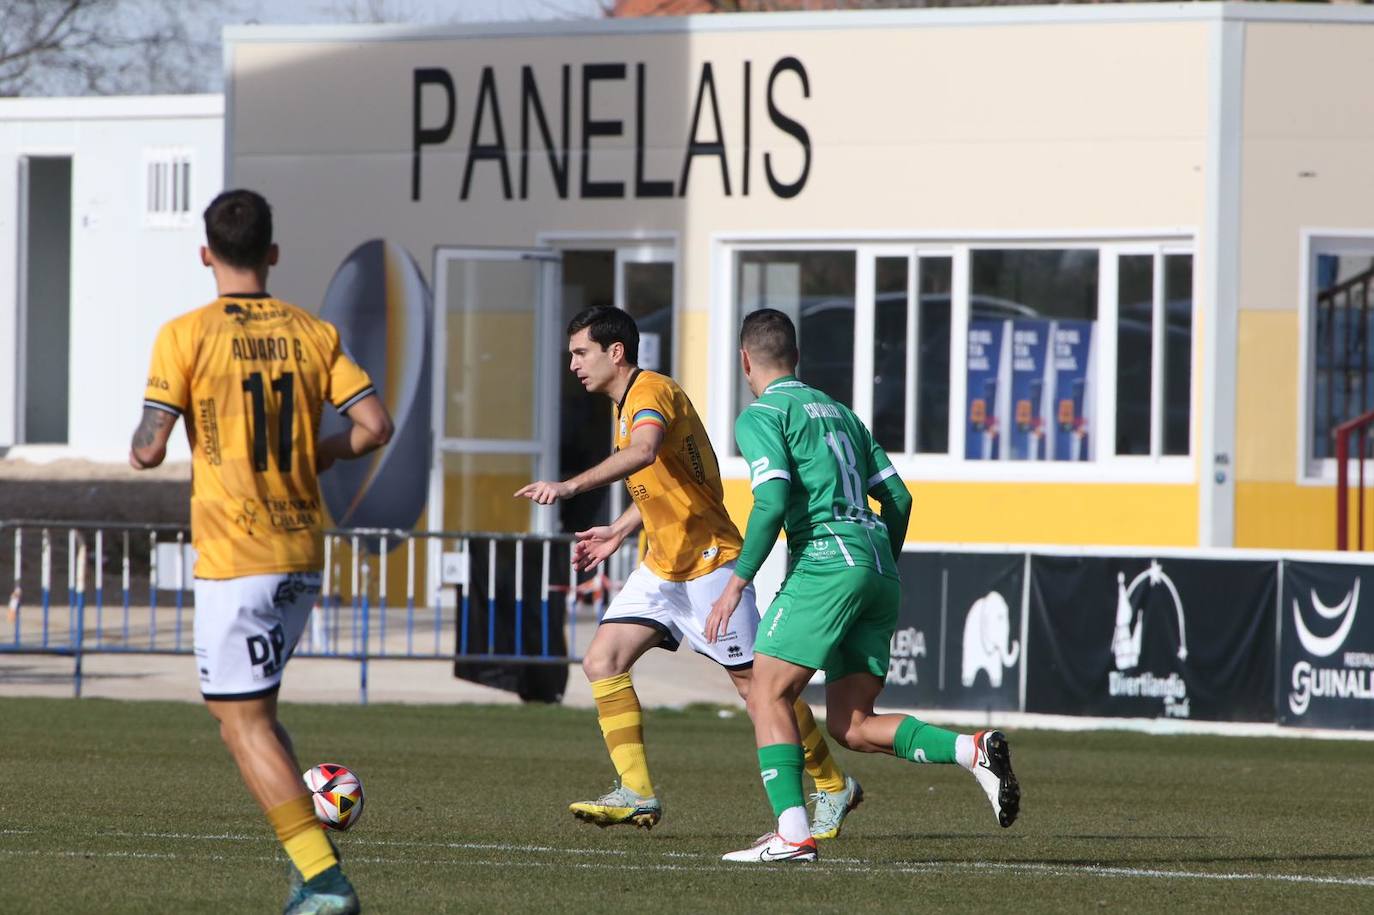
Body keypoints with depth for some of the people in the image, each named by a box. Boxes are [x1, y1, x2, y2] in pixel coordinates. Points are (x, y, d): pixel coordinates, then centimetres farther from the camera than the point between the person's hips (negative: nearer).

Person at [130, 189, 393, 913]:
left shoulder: (186, 336, -8)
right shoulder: (313, 333, 5)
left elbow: (150, 449, -12)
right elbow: (374, 425, -1)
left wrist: (140, 444, 12)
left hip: (233, 558, -6)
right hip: (303, 554, 6)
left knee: (243, 720, -3)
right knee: (245, 705, 20)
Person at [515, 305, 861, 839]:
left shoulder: (652, 391, -17)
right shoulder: (626, 406, 14)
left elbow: (643, 452, -39)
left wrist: (571, 487, -47)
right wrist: (619, 531, 18)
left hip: (708, 560, -9)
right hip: (662, 567, 9)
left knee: (755, 683, -3)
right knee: (602, 663, -5)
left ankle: (833, 786, 12)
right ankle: (636, 794, -5)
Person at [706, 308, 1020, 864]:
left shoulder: (761, 416, 1)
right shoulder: (837, 411, 25)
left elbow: (772, 501, -13)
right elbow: (897, 496, 22)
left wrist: (737, 582, -10)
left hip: (827, 564, -7)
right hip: (879, 574, 7)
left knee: (768, 697, -3)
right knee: (851, 727, 7)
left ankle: (792, 833, -17)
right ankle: (973, 751, -11)